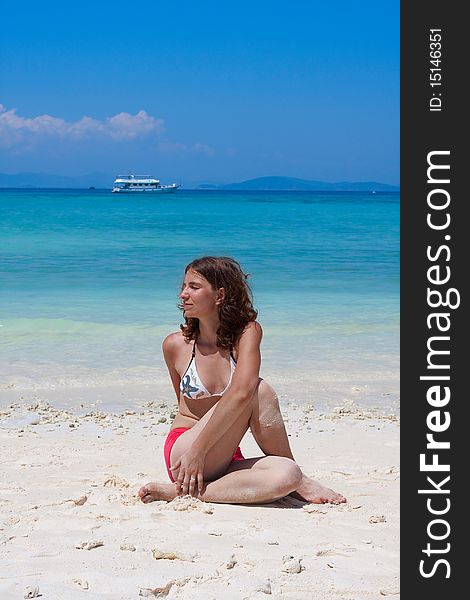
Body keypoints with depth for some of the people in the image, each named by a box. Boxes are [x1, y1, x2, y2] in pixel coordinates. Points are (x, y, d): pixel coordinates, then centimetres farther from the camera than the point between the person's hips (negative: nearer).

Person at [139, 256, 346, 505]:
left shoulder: (247, 332, -4)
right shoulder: (175, 345, 0)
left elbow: (241, 392, -20)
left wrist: (200, 448, -25)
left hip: (226, 461, 1)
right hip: (181, 455, -1)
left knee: (286, 475, -30)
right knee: (260, 391, -22)